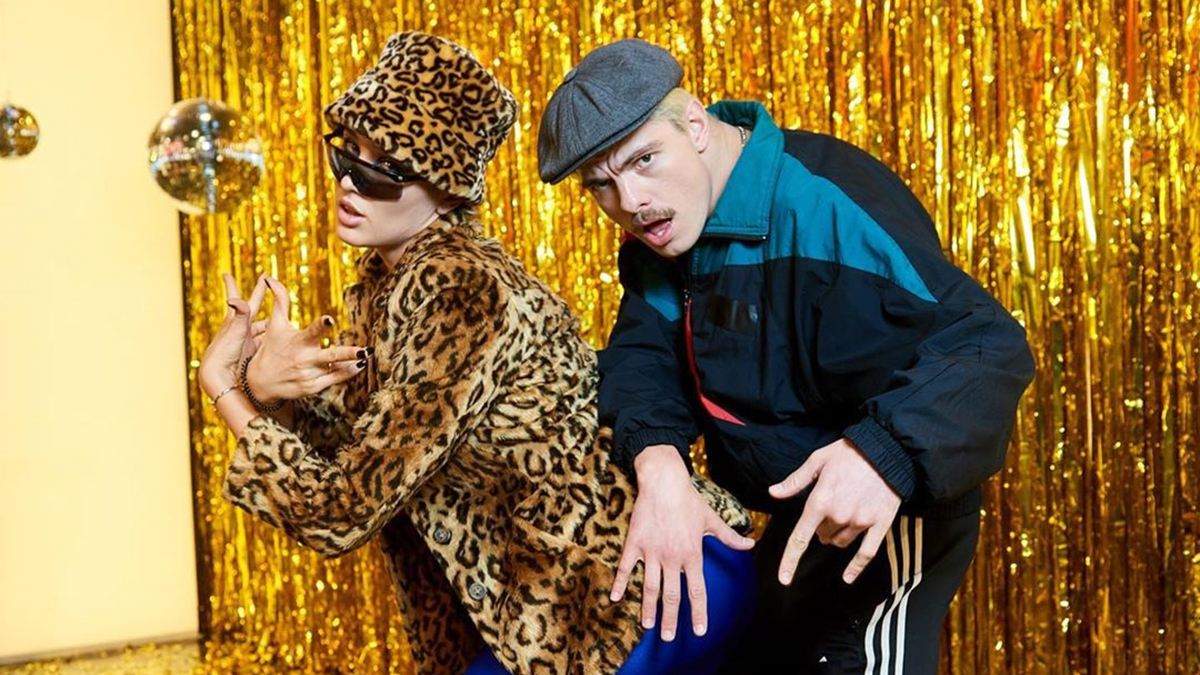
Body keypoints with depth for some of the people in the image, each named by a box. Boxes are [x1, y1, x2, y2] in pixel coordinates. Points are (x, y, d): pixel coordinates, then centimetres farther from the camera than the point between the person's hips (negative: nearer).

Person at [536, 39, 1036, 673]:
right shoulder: (660, 232, -1)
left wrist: (888, 451, -50)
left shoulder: (820, 204, -28)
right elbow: (641, 356, -12)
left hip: (884, 508, -9)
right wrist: (658, 466, -33)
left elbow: (987, 346, -33)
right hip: (798, 513, 9)